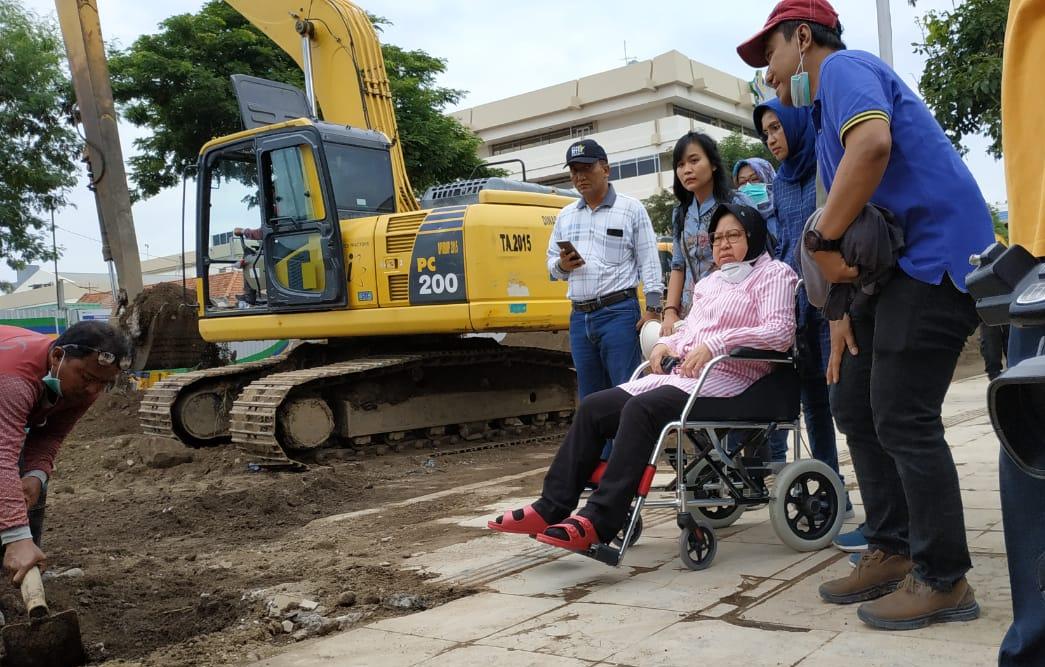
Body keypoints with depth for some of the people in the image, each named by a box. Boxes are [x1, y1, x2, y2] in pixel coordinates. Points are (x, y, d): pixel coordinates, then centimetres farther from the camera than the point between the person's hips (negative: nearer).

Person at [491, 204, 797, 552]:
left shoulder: (772, 274, 4)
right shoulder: (709, 282, 28)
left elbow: (780, 331, -12)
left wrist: (715, 343, -21)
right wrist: (665, 343, 8)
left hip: (725, 380, -8)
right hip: (680, 376, 8)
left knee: (641, 409, -33)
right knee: (593, 407, -9)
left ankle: (598, 523, -34)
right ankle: (551, 509, -9)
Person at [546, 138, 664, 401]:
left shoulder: (631, 209, 3)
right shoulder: (565, 216, 17)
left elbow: (649, 263, -2)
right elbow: (551, 262, 21)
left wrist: (652, 310, -11)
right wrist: (562, 265, -4)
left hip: (619, 312, -5)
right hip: (579, 317, 6)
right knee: (590, 398, 9)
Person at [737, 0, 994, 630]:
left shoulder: (844, 67, -5)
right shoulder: (827, 115, 24)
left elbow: (873, 145, -29)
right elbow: (860, 220, 20)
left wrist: (822, 240, -21)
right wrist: (843, 311, 10)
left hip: (933, 254, -10)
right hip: (895, 268, 10)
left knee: (903, 420, -10)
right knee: (857, 408, 11)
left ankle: (944, 582, 2)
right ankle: (892, 552, 19)